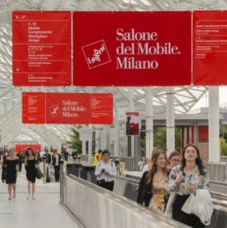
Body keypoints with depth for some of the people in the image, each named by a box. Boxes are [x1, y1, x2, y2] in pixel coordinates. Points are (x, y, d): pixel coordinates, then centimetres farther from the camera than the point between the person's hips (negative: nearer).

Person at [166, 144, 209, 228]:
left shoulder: (203, 172, 1)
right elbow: (168, 189, 4)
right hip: (180, 206, 0)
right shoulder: (176, 170, 2)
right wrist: (177, 181, -14)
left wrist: (196, 192, -21)